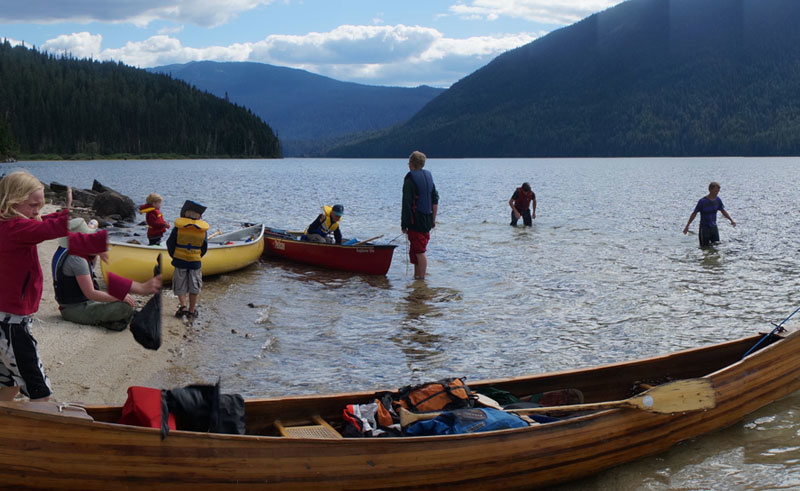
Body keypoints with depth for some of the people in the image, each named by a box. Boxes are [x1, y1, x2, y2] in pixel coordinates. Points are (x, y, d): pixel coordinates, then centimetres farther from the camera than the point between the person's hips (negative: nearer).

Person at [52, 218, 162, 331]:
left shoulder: (63, 250, 8)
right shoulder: (77, 260, -23)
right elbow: (90, 293, -25)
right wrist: (119, 298, -19)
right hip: (77, 311, -11)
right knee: (125, 307, -24)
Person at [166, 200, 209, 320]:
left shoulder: (178, 228, -7)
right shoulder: (203, 230, -2)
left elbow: (170, 243, -2)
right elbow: (204, 248, 5)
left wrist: (174, 256, 12)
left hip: (180, 261, -1)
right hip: (196, 262, 1)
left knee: (180, 286, 10)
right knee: (194, 288, 10)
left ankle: (182, 305, -8)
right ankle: (191, 312, 13)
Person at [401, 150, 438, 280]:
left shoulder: (410, 179, -12)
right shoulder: (428, 176, 11)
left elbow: (406, 204, -15)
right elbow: (435, 200, 13)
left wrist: (404, 224, -12)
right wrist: (433, 219, 18)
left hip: (416, 220, -8)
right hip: (427, 220, 8)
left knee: (419, 251, -5)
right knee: (419, 250, 18)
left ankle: (421, 278, -4)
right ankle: (417, 275, 26)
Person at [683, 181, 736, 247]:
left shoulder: (718, 200, -1)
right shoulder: (702, 201, -16)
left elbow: (723, 211, 11)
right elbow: (694, 213, -11)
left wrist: (731, 220, 0)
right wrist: (687, 226, -10)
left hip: (714, 227, 5)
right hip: (704, 228, -5)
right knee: (705, 248, -3)